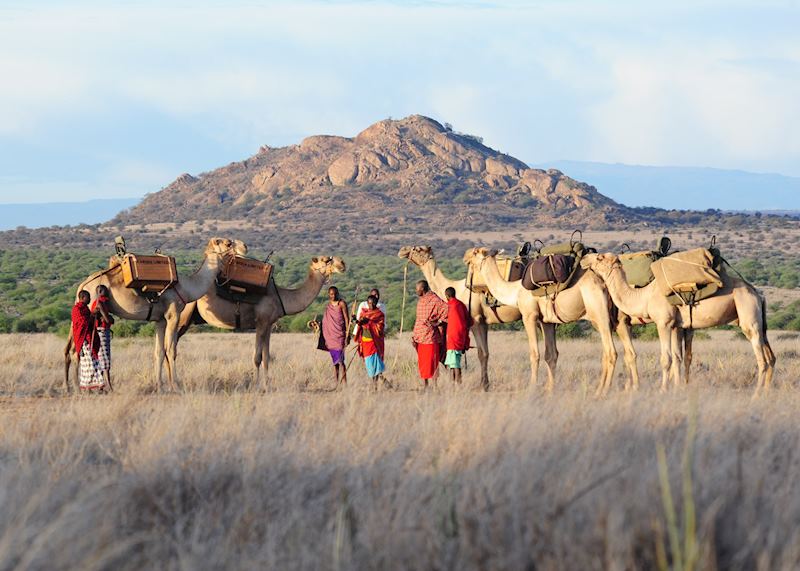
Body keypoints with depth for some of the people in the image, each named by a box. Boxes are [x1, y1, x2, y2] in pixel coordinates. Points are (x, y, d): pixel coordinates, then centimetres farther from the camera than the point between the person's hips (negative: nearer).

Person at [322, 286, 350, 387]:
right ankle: (336, 383, 8)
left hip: (339, 335, -5)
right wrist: (325, 338, 16)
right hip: (330, 335, 5)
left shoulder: (342, 304, -2)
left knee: (340, 360, -13)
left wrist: (347, 335, -10)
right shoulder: (328, 305, 13)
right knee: (334, 361, 6)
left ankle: (344, 382, -13)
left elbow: (346, 319, -4)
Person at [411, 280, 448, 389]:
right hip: (420, 338, 8)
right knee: (421, 363, 9)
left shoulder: (434, 300, -10)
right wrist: (414, 336, 13)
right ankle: (424, 386, 15)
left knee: (432, 363, -6)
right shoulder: (420, 301, 16)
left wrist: (438, 322, -13)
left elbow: (447, 309, -17)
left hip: (430, 337, -8)